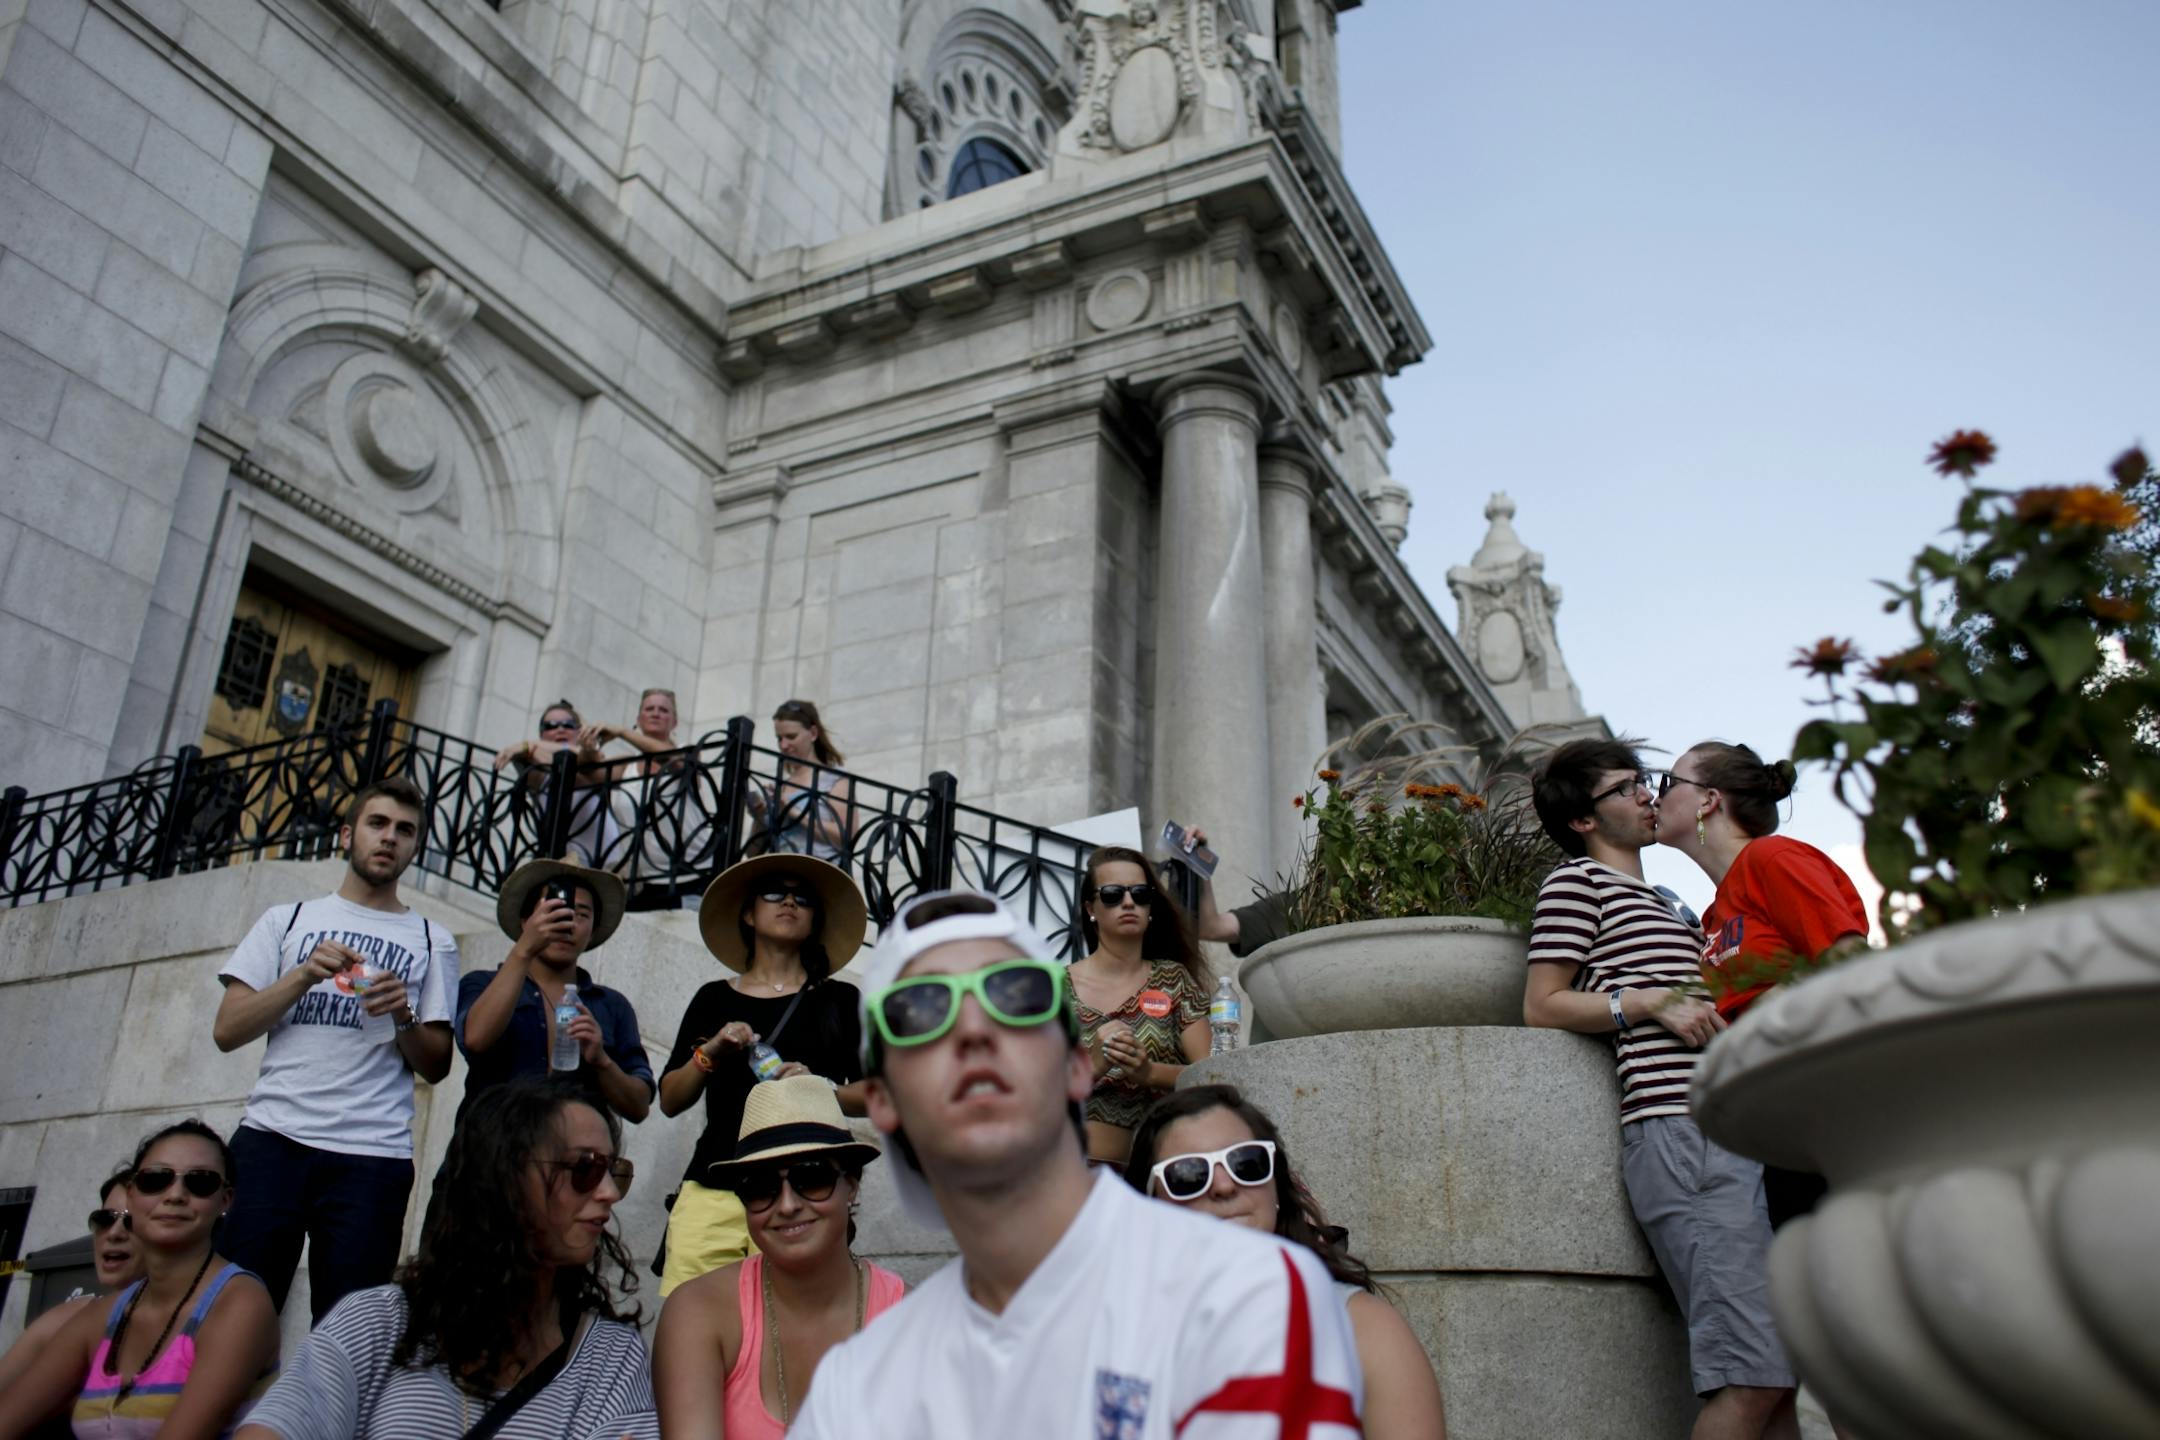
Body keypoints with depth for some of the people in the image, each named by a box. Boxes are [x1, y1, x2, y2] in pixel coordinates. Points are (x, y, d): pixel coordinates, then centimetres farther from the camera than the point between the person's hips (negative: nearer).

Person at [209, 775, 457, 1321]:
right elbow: (227, 1030, 8)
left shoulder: (432, 941, 14)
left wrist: (403, 1016, -9)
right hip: (271, 1139, 1)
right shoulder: (288, 921, 16)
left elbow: (436, 1067, 10)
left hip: (372, 1157, 0)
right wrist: (304, 975, -5)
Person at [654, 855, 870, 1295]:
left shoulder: (840, 1000, 12)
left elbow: (871, 1094, 8)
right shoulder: (713, 999, 16)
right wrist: (710, 1052, -3)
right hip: (714, 1188, 1)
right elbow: (670, 1101, 14)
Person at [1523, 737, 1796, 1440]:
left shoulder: (1660, 902, 31)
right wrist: (1655, 1000, -11)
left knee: (1776, 1374, 3)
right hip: (1680, 1133, -8)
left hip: (1734, 1131, 9)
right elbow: (1542, 1005, -3)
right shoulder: (1578, 879, 6)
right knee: (1752, 1372, -16)